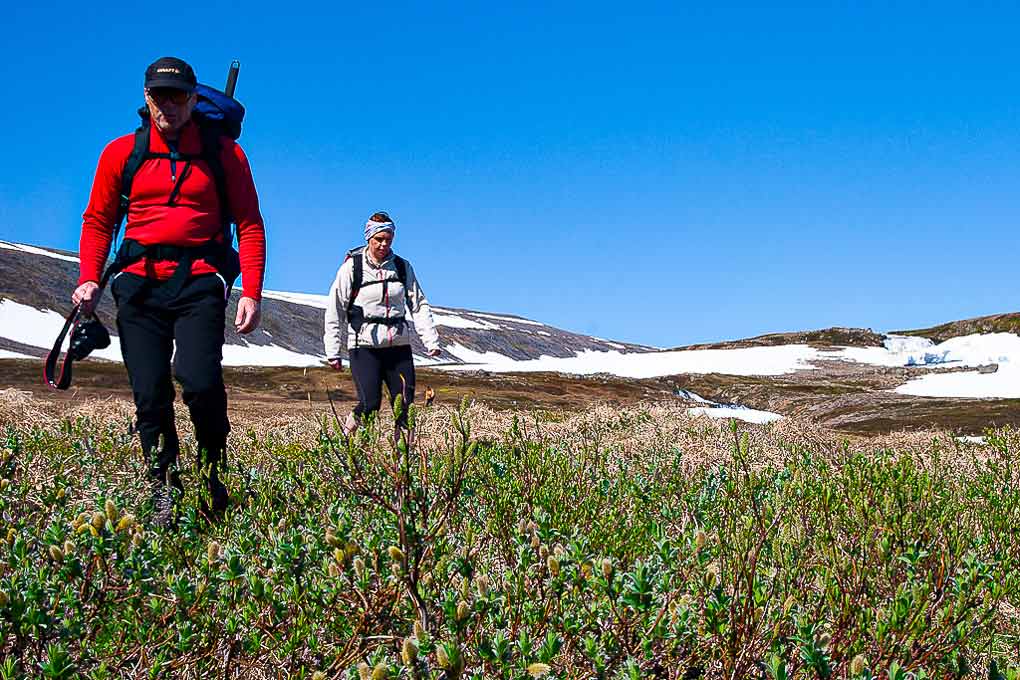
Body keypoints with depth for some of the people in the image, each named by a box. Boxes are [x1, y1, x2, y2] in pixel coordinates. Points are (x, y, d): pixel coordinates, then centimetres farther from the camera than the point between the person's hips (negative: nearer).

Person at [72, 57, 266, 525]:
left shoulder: (223, 153, 8)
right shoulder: (121, 152, 12)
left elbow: (249, 224, 5)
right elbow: (98, 220, 15)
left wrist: (252, 292, -6)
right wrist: (90, 279, -2)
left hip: (200, 279, -2)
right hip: (139, 280, 2)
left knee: (199, 381, -19)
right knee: (149, 394, -2)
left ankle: (213, 470, 6)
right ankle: (164, 489, 11)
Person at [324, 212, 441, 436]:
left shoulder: (402, 266, 8)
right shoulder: (352, 267, -1)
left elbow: (419, 305, 10)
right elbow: (335, 311, 1)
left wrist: (431, 341, 0)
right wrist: (333, 352, -2)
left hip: (398, 344, 4)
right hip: (365, 346, -3)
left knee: (405, 404, -3)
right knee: (370, 404, -12)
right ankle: (346, 438, 13)